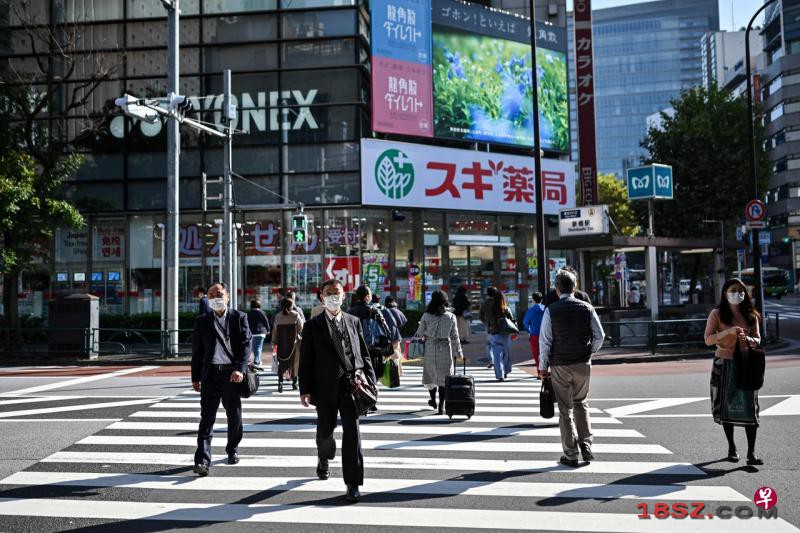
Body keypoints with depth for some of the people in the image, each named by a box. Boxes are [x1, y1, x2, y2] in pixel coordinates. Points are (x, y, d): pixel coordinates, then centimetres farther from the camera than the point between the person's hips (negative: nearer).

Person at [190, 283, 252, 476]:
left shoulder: (239, 317, 3)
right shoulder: (202, 321, 8)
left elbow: (245, 344, -5)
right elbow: (197, 351, 10)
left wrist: (240, 369, -18)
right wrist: (195, 377, 7)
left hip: (232, 374, 0)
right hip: (210, 374, 0)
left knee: (234, 416, 11)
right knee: (207, 418, -5)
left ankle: (233, 450, 33)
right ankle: (202, 461, -8)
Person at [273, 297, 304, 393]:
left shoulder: (278, 316, 1)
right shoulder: (296, 315, -7)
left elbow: (275, 331, 5)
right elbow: (301, 329, -1)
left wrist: (274, 342, 12)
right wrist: (302, 321, 16)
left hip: (281, 343, 2)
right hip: (294, 343, -2)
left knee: (281, 363, 5)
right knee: (294, 362, 10)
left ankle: (280, 382, -12)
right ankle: (294, 383, 18)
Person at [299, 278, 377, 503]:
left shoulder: (354, 322, 10)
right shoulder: (313, 326, 3)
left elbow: (364, 354, 11)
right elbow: (305, 360, 0)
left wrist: (370, 381, 2)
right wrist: (305, 389, -7)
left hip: (352, 385, 0)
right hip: (325, 388, 0)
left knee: (352, 434, -4)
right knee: (325, 432, 13)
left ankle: (353, 484, 1)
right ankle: (324, 459, 47)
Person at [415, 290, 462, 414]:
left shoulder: (426, 316, -5)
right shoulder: (451, 317, -2)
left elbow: (419, 334, 0)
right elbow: (454, 337, 3)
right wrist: (458, 353, 12)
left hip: (429, 349, 0)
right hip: (445, 349, 0)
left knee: (430, 375, 18)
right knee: (444, 377, 5)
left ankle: (433, 400, 33)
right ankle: (441, 405, 1)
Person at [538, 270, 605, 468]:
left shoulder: (551, 310, -9)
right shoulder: (587, 308, -1)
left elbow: (545, 341, -9)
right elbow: (599, 336, 0)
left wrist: (543, 367, 0)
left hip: (560, 366, -2)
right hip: (583, 364, 3)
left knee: (565, 409, 6)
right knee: (581, 403, 21)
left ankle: (570, 455, 11)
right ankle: (586, 445, 13)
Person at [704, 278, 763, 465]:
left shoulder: (750, 315, 6)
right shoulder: (717, 314, -2)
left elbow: (757, 339, 9)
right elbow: (708, 339, -7)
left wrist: (747, 339, -14)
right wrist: (728, 331, -22)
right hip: (724, 365, -1)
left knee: (749, 407, -7)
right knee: (726, 406, 5)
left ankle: (751, 453, -5)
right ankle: (731, 448, 20)